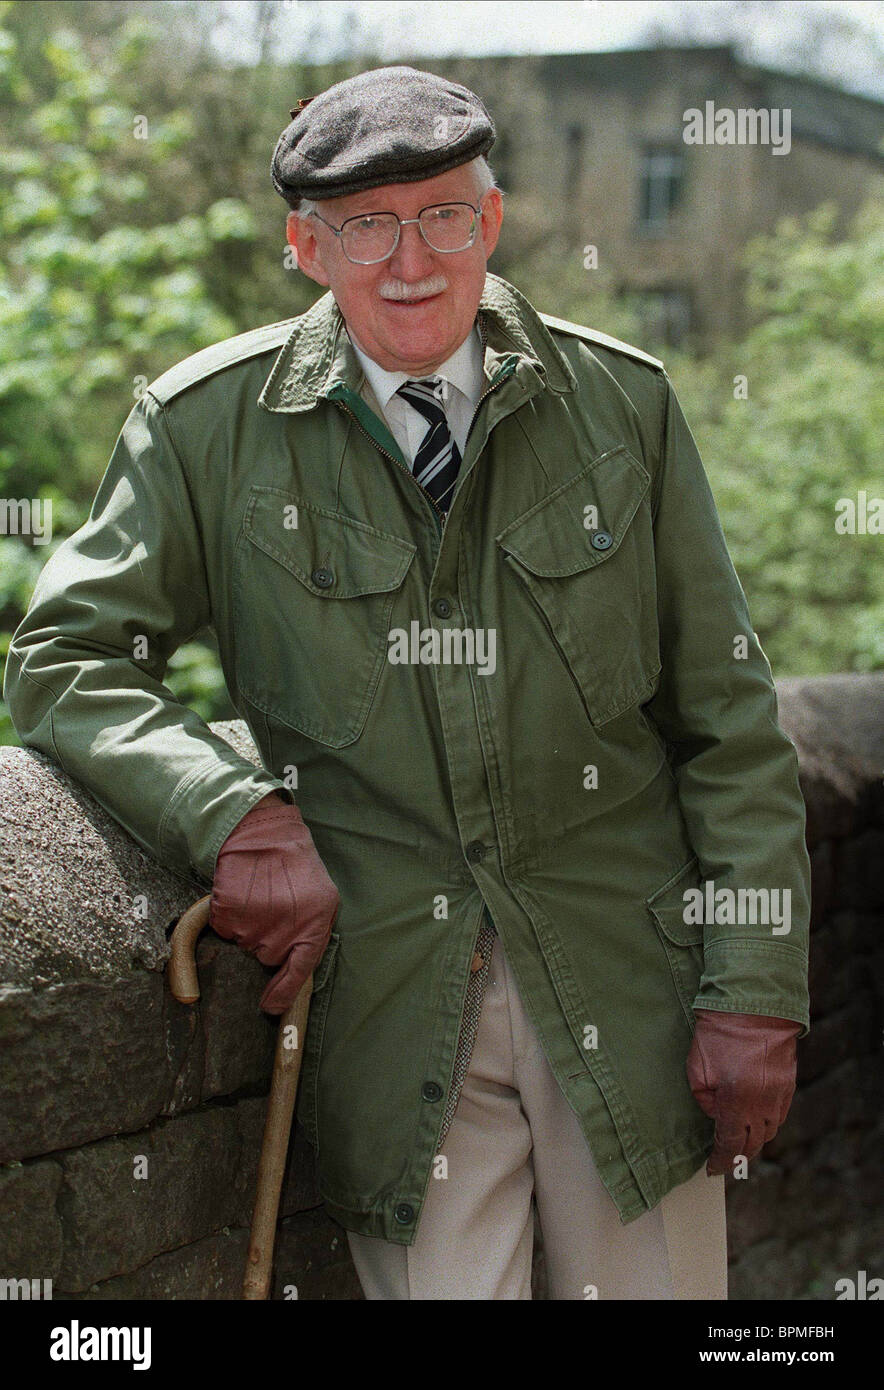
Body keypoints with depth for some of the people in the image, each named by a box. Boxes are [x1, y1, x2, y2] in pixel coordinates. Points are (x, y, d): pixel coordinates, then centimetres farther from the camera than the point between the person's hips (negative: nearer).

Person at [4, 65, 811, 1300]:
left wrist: (757, 992, -2)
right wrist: (240, 816, -15)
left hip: (630, 992, 2)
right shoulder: (212, 425, -1)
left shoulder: (623, 403, 2)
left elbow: (730, 722, 4)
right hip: (392, 1002, -1)